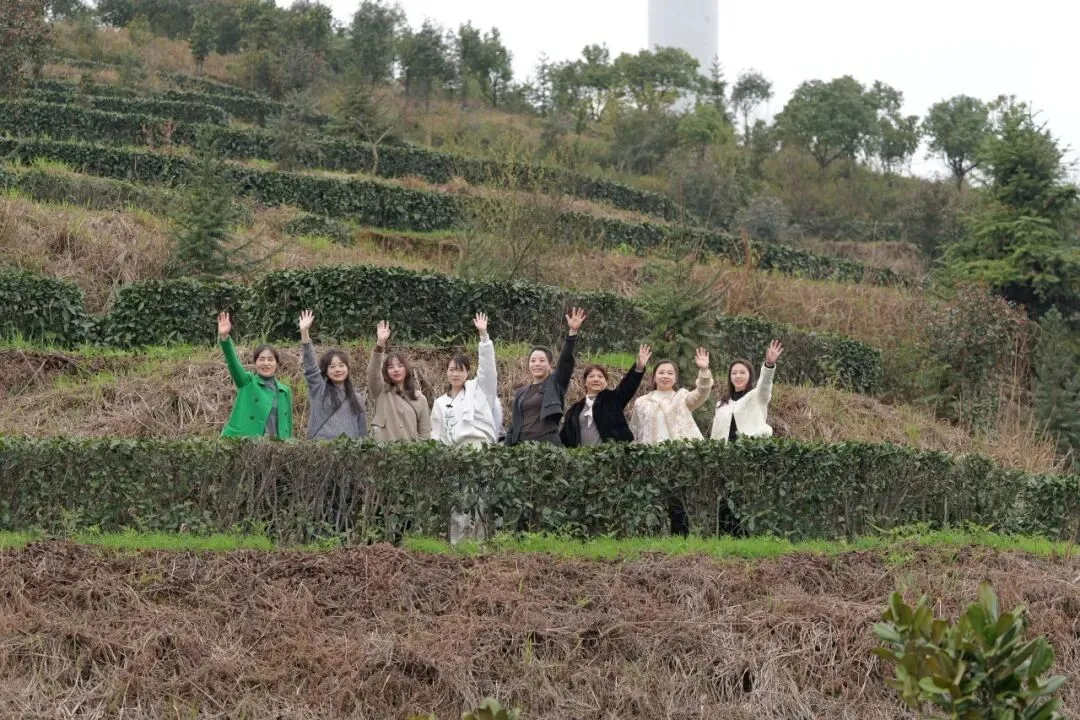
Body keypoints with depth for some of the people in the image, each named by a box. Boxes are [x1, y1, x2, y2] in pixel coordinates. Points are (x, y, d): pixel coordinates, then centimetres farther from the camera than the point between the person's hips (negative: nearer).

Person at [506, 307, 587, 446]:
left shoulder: (555, 384, 7)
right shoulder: (521, 393, 19)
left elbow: (566, 361, -8)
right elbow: (514, 424, 18)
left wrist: (573, 331, -20)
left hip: (548, 444, -4)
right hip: (522, 445, 4)